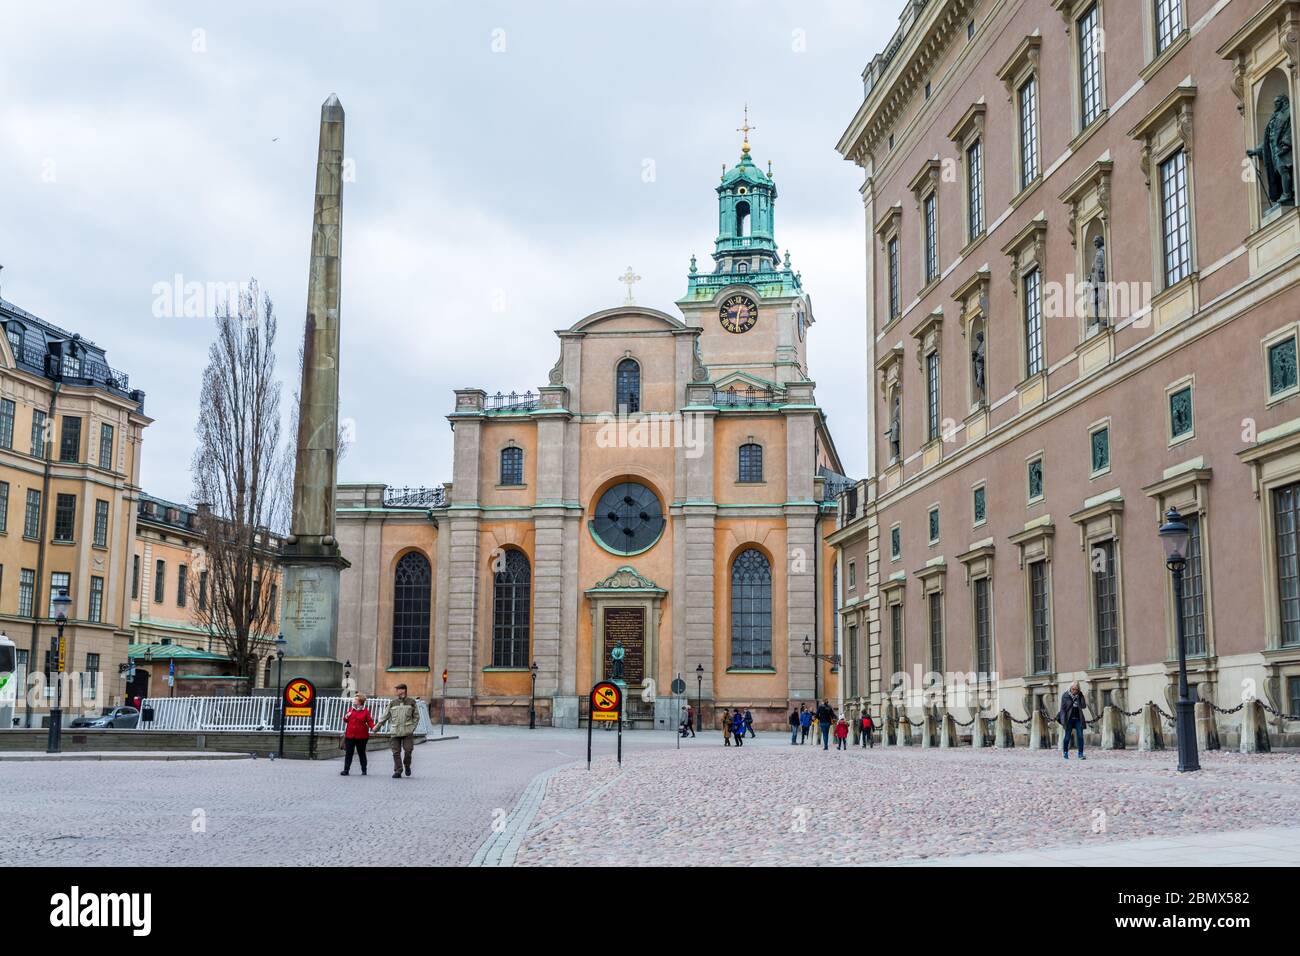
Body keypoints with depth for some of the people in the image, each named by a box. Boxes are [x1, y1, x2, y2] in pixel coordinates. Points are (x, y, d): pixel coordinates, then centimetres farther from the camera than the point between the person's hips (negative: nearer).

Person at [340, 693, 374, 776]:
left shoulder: (365, 711, 0)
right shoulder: (350, 709, 10)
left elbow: (369, 721, -5)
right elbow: (345, 720, 18)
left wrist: (373, 727, -23)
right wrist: (346, 717, -4)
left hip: (361, 736, -3)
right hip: (350, 735, 3)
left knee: (361, 753, 7)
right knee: (348, 753, 0)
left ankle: (364, 770, 17)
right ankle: (346, 770, 3)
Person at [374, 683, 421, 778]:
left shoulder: (411, 702, 6)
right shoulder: (393, 702, 10)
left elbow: (416, 716, 10)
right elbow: (385, 716, 14)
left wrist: (413, 727, -2)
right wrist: (377, 727, 12)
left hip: (407, 731, -2)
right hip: (395, 731, 2)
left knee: (408, 750, -7)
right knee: (396, 752, -1)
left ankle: (407, 766, 19)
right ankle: (398, 771, 6)